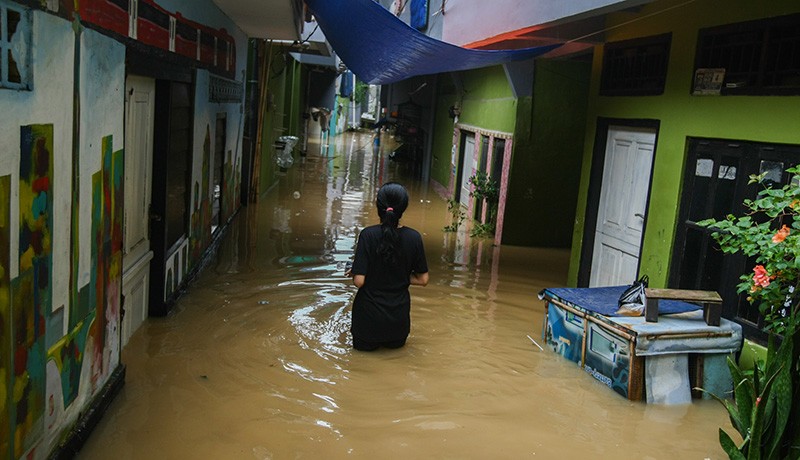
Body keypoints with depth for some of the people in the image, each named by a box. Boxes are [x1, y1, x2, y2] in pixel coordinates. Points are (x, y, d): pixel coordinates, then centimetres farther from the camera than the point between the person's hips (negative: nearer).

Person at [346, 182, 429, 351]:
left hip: (370, 314, -2)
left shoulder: (368, 235, -20)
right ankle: (392, 339, 17)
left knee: (364, 345, 29)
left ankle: (371, 341, 13)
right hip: (399, 316, 2)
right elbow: (422, 279, -3)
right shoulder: (414, 237, -11)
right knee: (396, 344, 33)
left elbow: (359, 281, -20)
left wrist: (355, 272, 2)